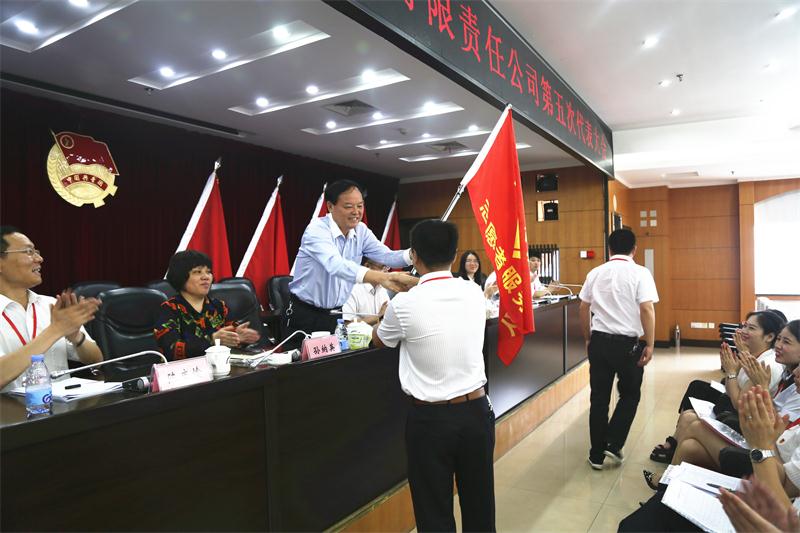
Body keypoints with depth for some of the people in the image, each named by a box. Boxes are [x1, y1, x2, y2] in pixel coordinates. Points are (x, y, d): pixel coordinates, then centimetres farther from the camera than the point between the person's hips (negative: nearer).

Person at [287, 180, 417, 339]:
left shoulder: (361, 230, -2)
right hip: (305, 314, -5)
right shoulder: (317, 230, -22)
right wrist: (383, 278, -53)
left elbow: (387, 256, -10)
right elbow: (336, 265, -39)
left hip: (337, 313, 5)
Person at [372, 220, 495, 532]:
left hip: (430, 418, -4)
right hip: (476, 410, 4)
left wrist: (388, 312, 27)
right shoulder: (474, 293, -3)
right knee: (479, 506, 19)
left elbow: (378, 340, 7)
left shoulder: (405, 304, -14)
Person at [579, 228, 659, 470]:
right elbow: (647, 309, -14)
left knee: (599, 397, 9)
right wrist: (650, 345, -8)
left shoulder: (595, 273, 5)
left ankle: (597, 454, 16)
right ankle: (614, 445, 11)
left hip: (599, 341, 3)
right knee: (630, 395, 18)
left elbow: (583, 309, 7)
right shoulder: (640, 273, -6)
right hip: (628, 343, -3)